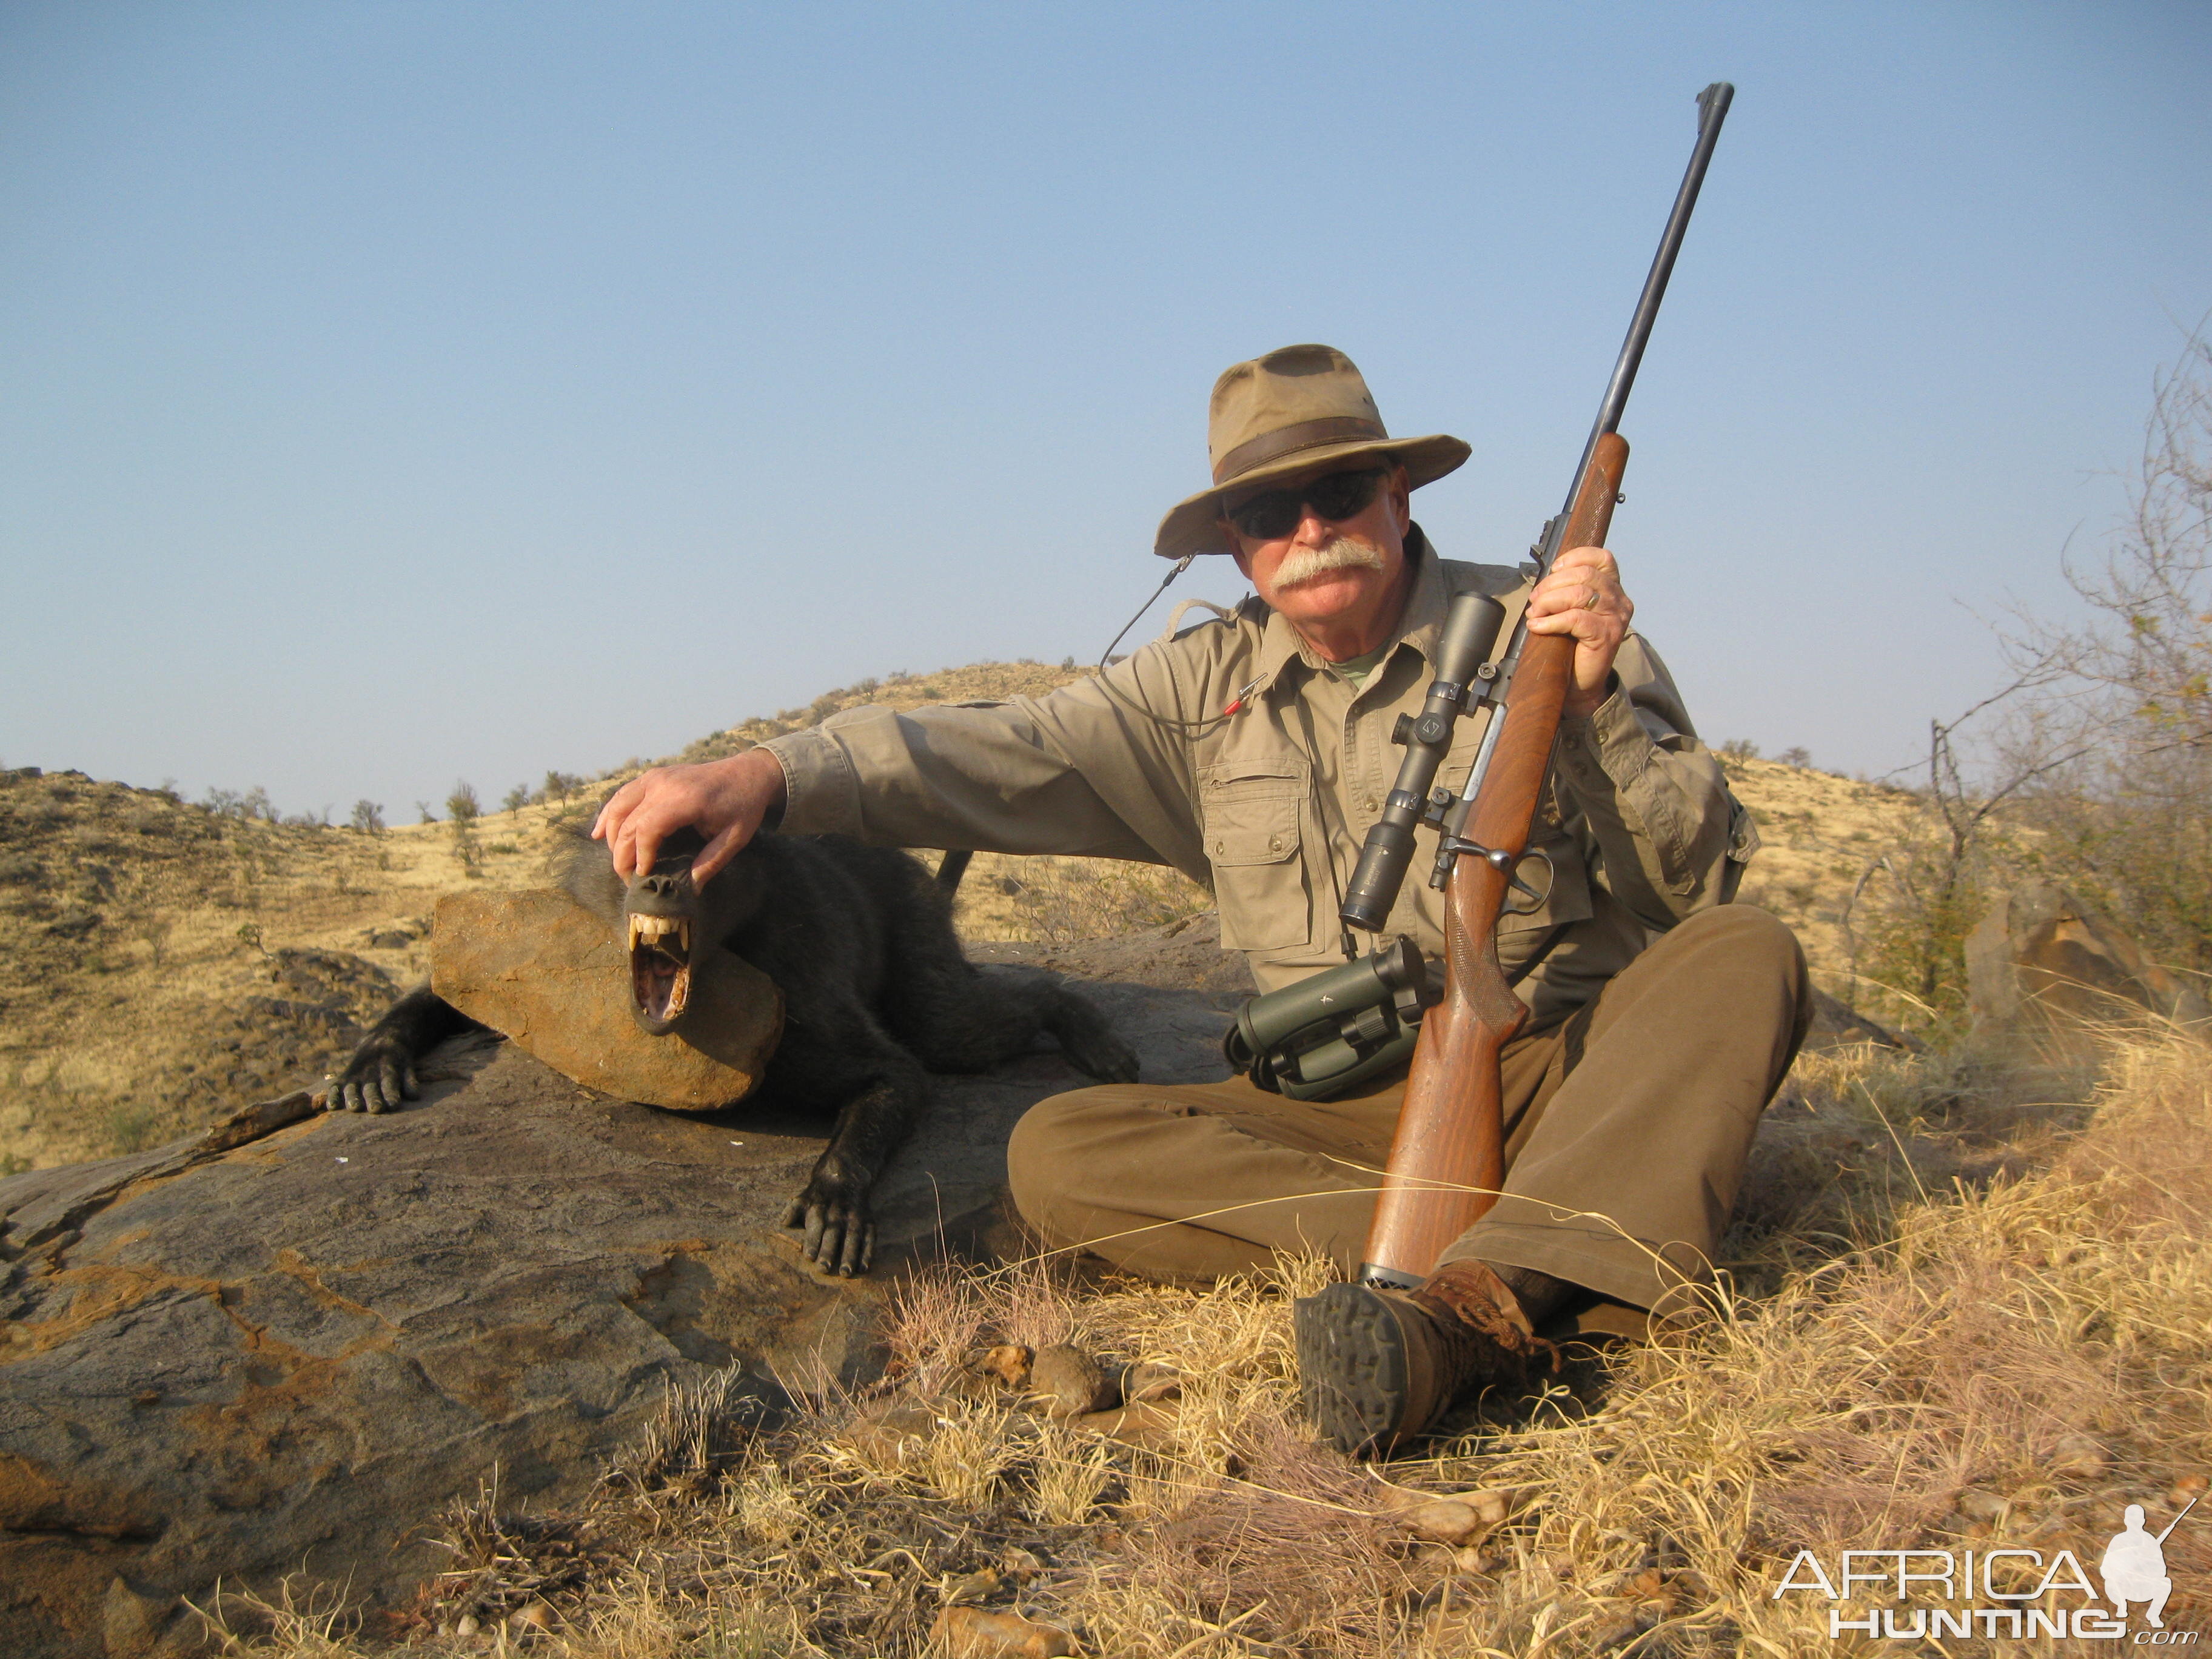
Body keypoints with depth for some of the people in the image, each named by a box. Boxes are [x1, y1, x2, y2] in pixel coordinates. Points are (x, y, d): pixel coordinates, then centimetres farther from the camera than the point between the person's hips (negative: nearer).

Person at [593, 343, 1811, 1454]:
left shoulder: (1543, 630, 0)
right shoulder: (1207, 687, 7)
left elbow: (1701, 886, -3)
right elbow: (1004, 754, -5)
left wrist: (1600, 706, -20)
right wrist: (771, 774, -20)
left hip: (1569, 1076, -2)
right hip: (1344, 1117, 2)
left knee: (1745, 956, -28)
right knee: (1059, 1151, -20)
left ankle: (1478, 1304, -48)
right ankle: (1537, 1262, -31)